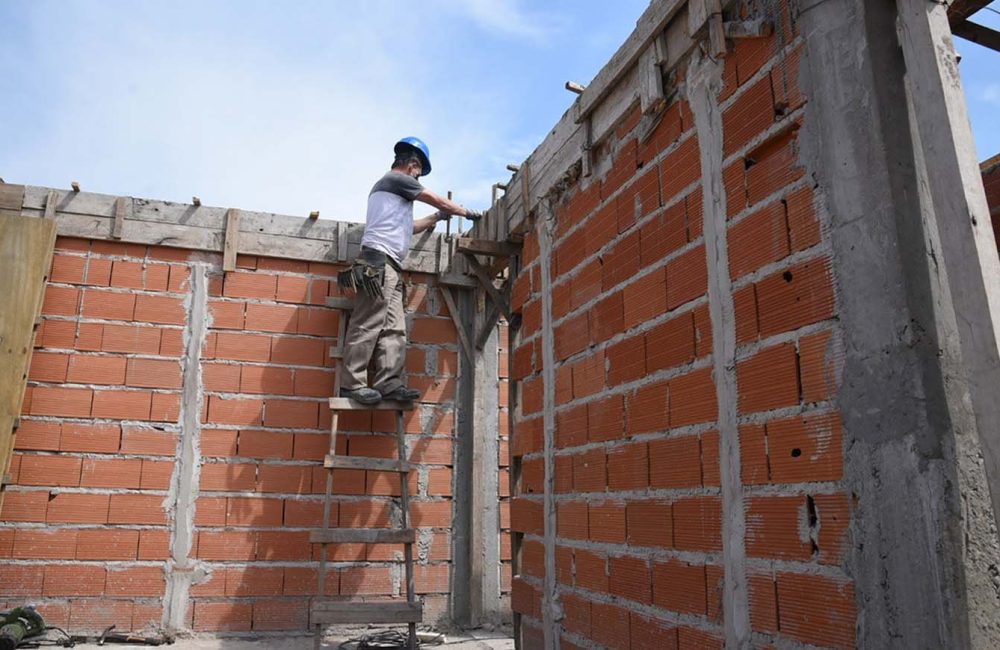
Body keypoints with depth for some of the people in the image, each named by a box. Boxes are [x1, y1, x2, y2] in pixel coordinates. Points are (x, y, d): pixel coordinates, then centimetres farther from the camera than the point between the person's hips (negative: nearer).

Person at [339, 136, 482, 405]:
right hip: (379, 260, -10)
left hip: (389, 266, 10)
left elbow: (406, 227, 35)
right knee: (369, 325, -14)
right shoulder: (397, 179, 4)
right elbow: (438, 200, 7)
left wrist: (436, 218, 37)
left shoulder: (387, 185, 32)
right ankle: (352, 383, -15)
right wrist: (467, 212, 20)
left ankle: (388, 382, -7)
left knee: (393, 329, 0)